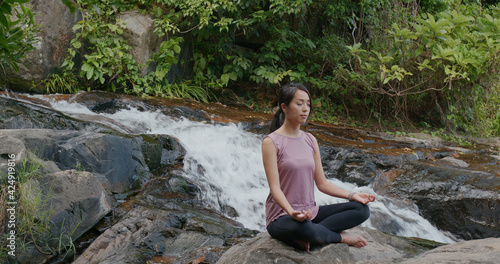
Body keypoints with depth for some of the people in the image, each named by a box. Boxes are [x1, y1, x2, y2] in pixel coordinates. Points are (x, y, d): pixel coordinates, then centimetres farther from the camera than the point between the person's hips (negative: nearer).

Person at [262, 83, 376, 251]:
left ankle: (303, 237, -18)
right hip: (281, 217, -7)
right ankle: (341, 237, -10)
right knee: (301, 226, -41)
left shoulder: (310, 140, 11)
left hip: (310, 212, 7)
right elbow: (275, 188, -17)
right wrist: (291, 212, -34)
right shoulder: (271, 142, -9)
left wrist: (351, 196, -2)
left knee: (361, 209, -8)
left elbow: (322, 183, 11)